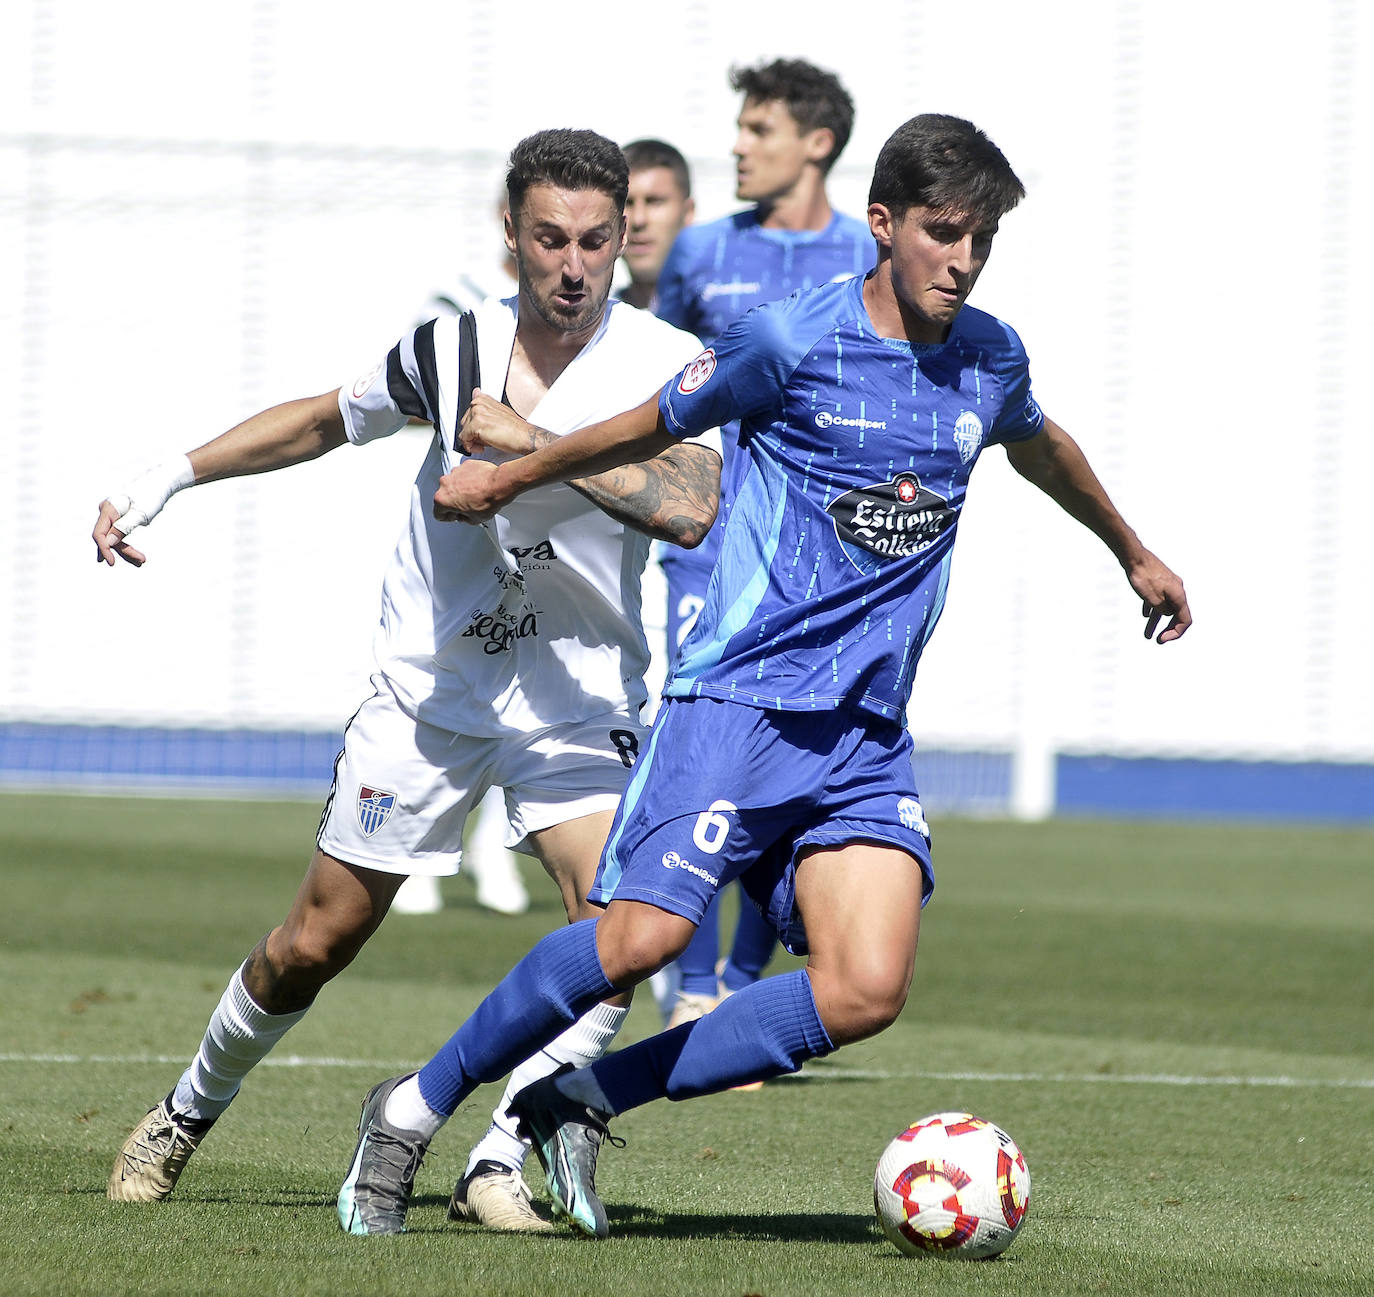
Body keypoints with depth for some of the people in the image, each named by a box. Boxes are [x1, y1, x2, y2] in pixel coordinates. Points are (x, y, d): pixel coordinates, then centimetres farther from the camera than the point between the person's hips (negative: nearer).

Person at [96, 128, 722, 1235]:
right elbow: (323, 421, 14)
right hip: (428, 687, 1)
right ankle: (190, 1111, 30)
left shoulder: (669, 364, -12)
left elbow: (690, 509, -30)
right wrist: (167, 479, 12)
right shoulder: (455, 349, -4)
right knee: (315, 944, 5)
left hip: (580, 704, -1)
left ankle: (498, 1166, -12)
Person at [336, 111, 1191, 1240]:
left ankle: (582, 1104, -1)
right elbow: (656, 427, 9)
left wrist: (1134, 555, 47)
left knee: (865, 993, -14)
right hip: (742, 693, -5)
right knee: (644, 937, -21)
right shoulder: (792, 340, -7)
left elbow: (1042, 448, 33)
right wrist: (512, 473, 18)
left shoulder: (990, 360, 9)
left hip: (867, 738, 5)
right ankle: (416, 1107, -1)